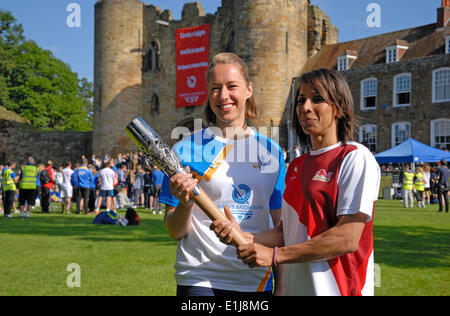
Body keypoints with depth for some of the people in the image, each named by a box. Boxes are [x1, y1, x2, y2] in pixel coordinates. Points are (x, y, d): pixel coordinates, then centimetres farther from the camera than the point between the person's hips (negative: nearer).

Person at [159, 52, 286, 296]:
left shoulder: (272, 151, 5)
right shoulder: (186, 150, -3)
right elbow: (175, 232, -3)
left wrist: (282, 285, 4)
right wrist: (185, 205, -22)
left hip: (257, 282, 3)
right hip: (199, 280, -2)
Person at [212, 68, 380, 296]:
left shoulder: (355, 158, -10)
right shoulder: (295, 167, 12)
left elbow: (348, 238, -18)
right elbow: (287, 232, 11)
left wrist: (275, 255, -17)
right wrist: (243, 237, -6)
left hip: (336, 288, -6)